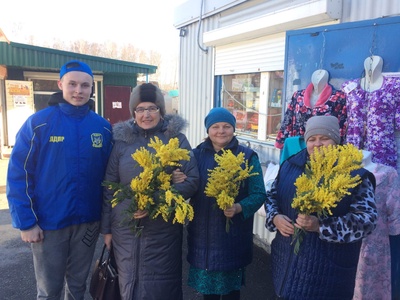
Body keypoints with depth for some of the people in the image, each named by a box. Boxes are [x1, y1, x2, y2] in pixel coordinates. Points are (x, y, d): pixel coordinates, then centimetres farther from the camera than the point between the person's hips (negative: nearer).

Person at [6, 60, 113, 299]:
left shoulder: (103, 127, -1)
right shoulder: (38, 123, -9)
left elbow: (109, 175, 5)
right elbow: (18, 174, -9)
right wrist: (26, 221, -11)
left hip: (88, 222, 3)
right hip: (48, 222, -2)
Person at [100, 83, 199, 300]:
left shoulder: (176, 139, -3)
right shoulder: (122, 140, 2)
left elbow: (192, 180, -7)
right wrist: (106, 228, 6)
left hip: (164, 230, -1)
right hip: (125, 229, 2)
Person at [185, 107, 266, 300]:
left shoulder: (247, 157, -4)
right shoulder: (197, 154, 2)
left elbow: (259, 194, -8)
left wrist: (239, 208, -25)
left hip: (233, 235, -2)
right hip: (202, 234, 2)